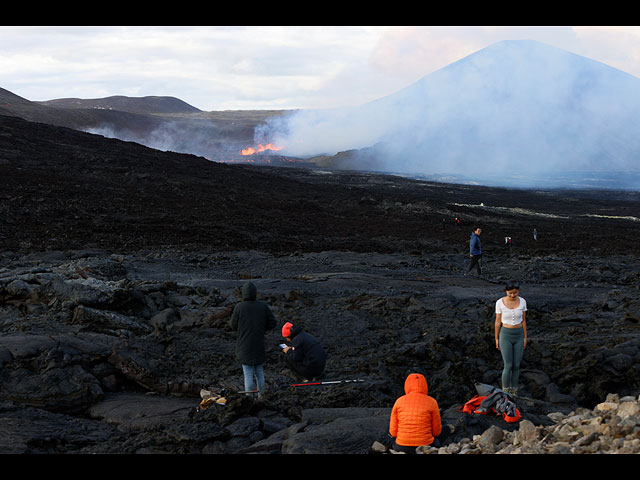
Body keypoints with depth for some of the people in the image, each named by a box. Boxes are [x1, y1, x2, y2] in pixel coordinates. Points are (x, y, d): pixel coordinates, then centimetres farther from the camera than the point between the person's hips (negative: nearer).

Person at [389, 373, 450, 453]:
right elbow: (436, 431, 0)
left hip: (402, 448, 2)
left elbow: (393, 432, 0)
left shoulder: (399, 401, -2)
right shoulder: (432, 402, -6)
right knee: (446, 429, 28)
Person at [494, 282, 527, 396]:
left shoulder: (522, 301, -6)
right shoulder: (500, 303, -15)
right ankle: (505, 392, 17)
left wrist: (525, 338, 5)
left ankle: (514, 392, 27)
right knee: (508, 366, -4)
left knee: (516, 366, 9)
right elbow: (498, 322, -6)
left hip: (518, 336, 3)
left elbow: (523, 320, 2)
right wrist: (496, 339, 0)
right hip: (505, 336, -3)